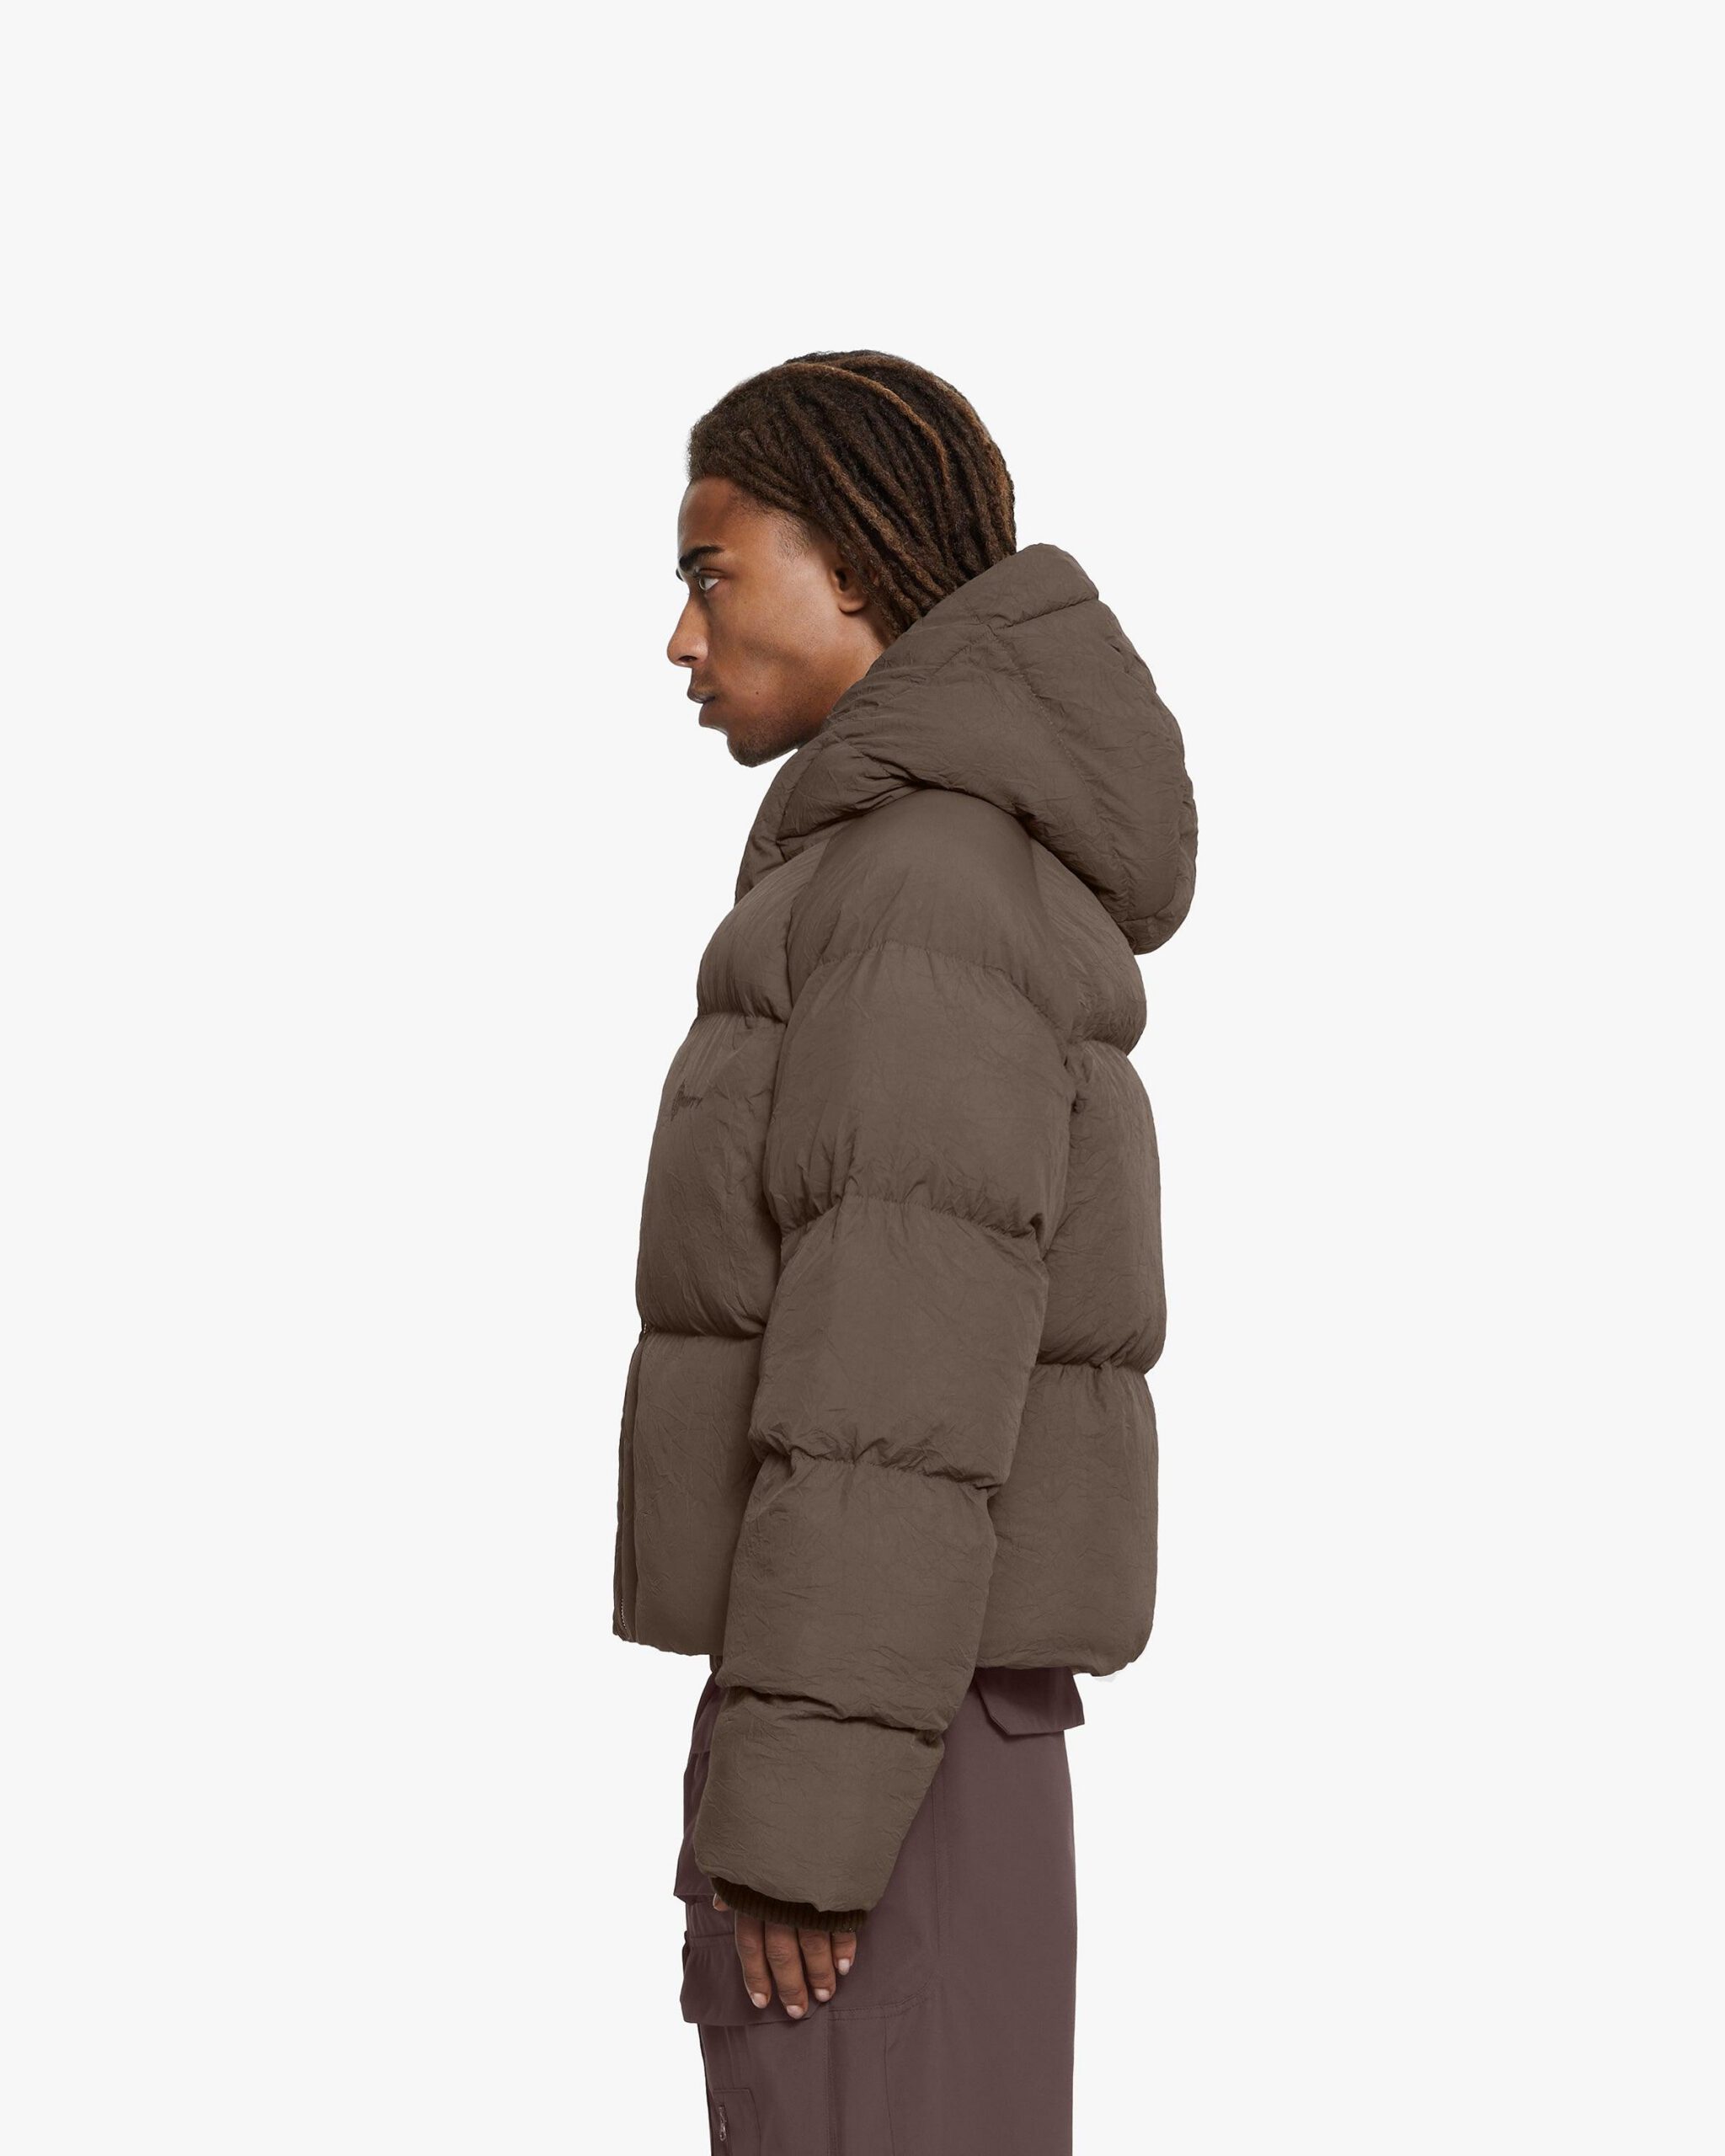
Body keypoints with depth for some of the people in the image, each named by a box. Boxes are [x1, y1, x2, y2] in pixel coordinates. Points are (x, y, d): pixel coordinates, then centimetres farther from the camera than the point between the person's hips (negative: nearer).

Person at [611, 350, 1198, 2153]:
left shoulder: (936, 881, -17)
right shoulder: (959, 874, 15)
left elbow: (908, 1361, -22)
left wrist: (798, 1799, -21)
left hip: (872, 1695, -10)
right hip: (917, 1676, 10)